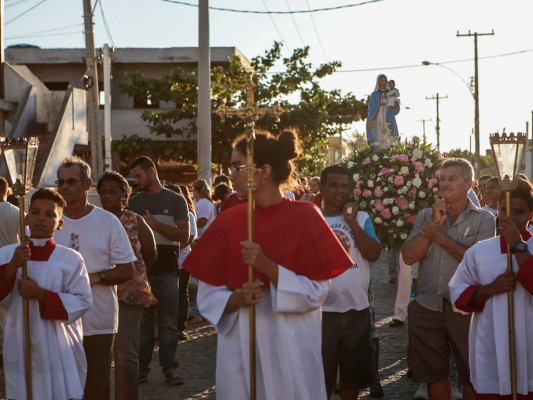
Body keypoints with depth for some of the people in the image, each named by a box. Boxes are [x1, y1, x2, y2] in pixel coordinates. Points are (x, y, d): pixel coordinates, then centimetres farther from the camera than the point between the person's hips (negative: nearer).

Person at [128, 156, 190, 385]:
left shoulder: (175, 200, 4)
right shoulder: (133, 203, 13)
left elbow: (184, 235, -4)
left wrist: (155, 224, -10)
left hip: (167, 270, -2)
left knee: (168, 322, 0)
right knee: (143, 321, 3)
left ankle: (170, 368, 7)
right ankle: (141, 369, 9)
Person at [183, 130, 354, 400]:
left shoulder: (305, 217, -3)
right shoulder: (227, 222, 3)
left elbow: (316, 292, -8)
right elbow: (208, 295, 4)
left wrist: (267, 267, -20)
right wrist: (237, 299, -17)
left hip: (291, 346, -2)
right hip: (239, 347, 2)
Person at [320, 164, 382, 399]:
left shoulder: (361, 219, 6)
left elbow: (374, 254, -7)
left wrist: (352, 223, -11)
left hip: (357, 309, 2)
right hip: (322, 310, -2)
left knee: (353, 375, 13)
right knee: (321, 379, 5)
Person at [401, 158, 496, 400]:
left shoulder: (483, 219, -1)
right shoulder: (426, 216, 10)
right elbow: (408, 257, -2)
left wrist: (441, 237, -13)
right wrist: (434, 223, -8)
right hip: (428, 306, 4)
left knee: (472, 378, 1)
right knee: (435, 374, 13)